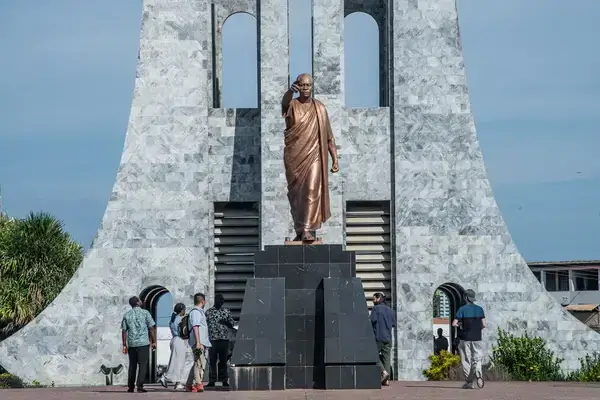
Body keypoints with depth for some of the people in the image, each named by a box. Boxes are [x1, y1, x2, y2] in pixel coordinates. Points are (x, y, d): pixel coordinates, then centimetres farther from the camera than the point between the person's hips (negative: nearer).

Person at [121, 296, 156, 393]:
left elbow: (124, 331, 6)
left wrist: (124, 345, 10)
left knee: (132, 365, 12)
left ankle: (130, 387, 13)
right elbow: (152, 328, -5)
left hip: (131, 344, 4)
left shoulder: (127, 315, 7)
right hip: (143, 343, -4)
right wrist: (154, 341, 2)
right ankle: (140, 386, -11)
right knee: (143, 365, -2)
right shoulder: (145, 313, -2)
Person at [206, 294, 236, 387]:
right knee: (212, 361, -2)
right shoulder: (209, 312, 8)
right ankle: (212, 380, 0)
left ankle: (224, 380, 7)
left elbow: (232, 324, 11)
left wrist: (226, 322, -11)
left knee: (223, 361, 3)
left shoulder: (226, 311, 11)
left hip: (224, 339, 1)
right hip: (212, 339, -1)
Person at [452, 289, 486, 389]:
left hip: (465, 338, -2)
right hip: (477, 338, 2)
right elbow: (483, 325, 1)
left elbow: (454, 324, -11)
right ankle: (478, 373, -24)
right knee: (477, 359, 6)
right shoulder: (480, 309, 4)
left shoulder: (462, 309, -5)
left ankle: (469, 382, 3)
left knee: (466, 361, 4)